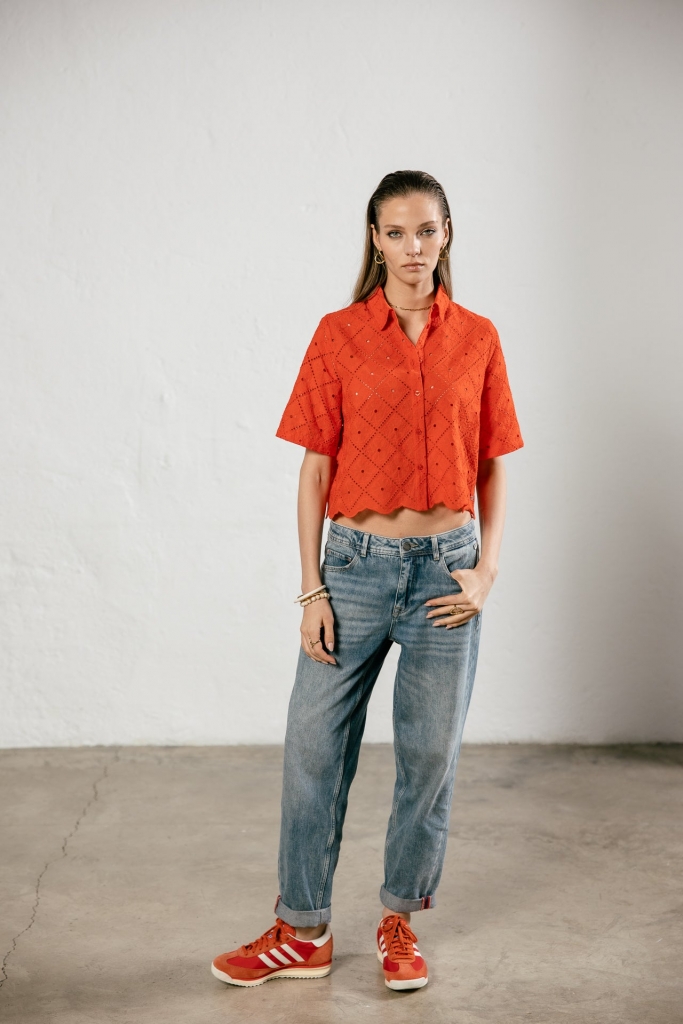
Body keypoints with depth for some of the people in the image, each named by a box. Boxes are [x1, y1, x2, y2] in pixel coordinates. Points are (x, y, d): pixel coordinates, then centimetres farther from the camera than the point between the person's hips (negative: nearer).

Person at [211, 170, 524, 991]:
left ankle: (400, 921, 28)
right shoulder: (339, 335, -1)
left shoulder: (477, 339, 3)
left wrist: (487, 570, -4)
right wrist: (311, 589, -5)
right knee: (314, 747, 4)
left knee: (430, 756, 9)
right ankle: (302, 931, 21)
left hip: (445, 568, 1)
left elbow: (493, 467, 7)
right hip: (357, 562, -1)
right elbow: (316, 468, -1)